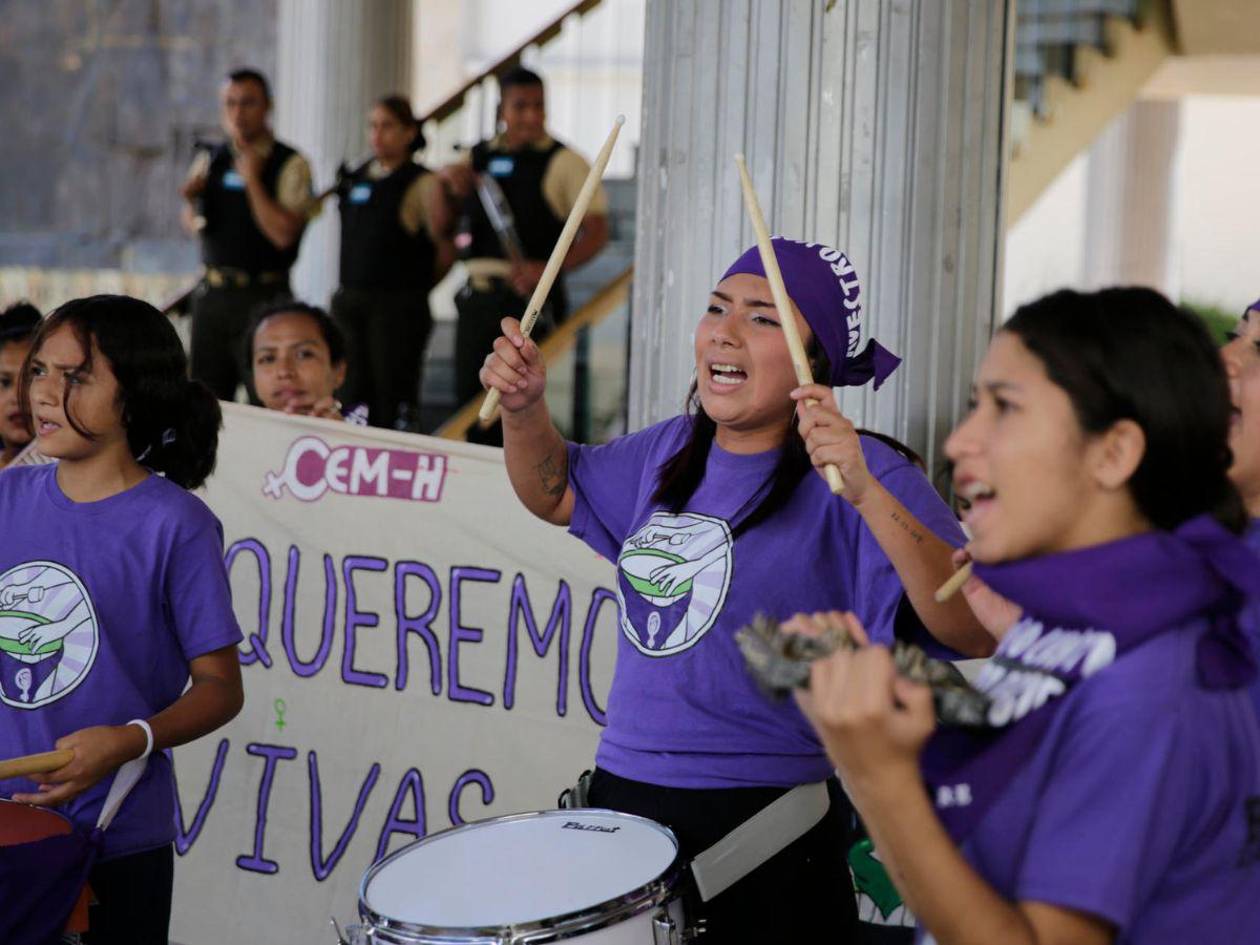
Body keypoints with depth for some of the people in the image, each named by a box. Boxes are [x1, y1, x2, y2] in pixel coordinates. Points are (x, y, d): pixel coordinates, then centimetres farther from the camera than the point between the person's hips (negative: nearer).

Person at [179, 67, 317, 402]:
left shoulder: (290, 164, -7)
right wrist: (192, 200, -2)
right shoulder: (209, 160, 10)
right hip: (212, 294, 5)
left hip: (263, 295, -5)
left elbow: (283, 234, -17)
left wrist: (252, 180, -17)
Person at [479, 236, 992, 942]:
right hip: (621, 798, 7)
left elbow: (977, 634, -27)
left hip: (764, 829, -6)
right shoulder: (673, 451, 7)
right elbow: (556, 492, 25)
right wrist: (524, 406, 5)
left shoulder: (863, 477, -15)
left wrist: (865, 493, -38)